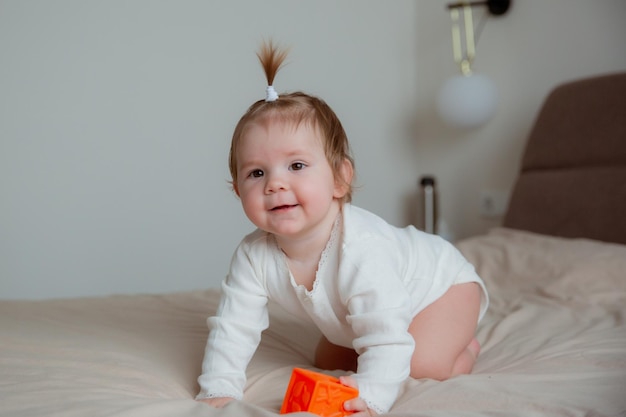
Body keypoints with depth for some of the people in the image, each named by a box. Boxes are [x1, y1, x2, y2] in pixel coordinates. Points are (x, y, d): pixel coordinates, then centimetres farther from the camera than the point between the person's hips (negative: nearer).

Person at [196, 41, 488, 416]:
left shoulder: (361, 247, -45)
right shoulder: (254, 256, -25)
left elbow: (386, 336, -45)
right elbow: (233, 327, -18)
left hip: (442, 282, -6)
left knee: (423, 365, -24)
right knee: (329, 364, 10)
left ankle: (465, 348, 7)